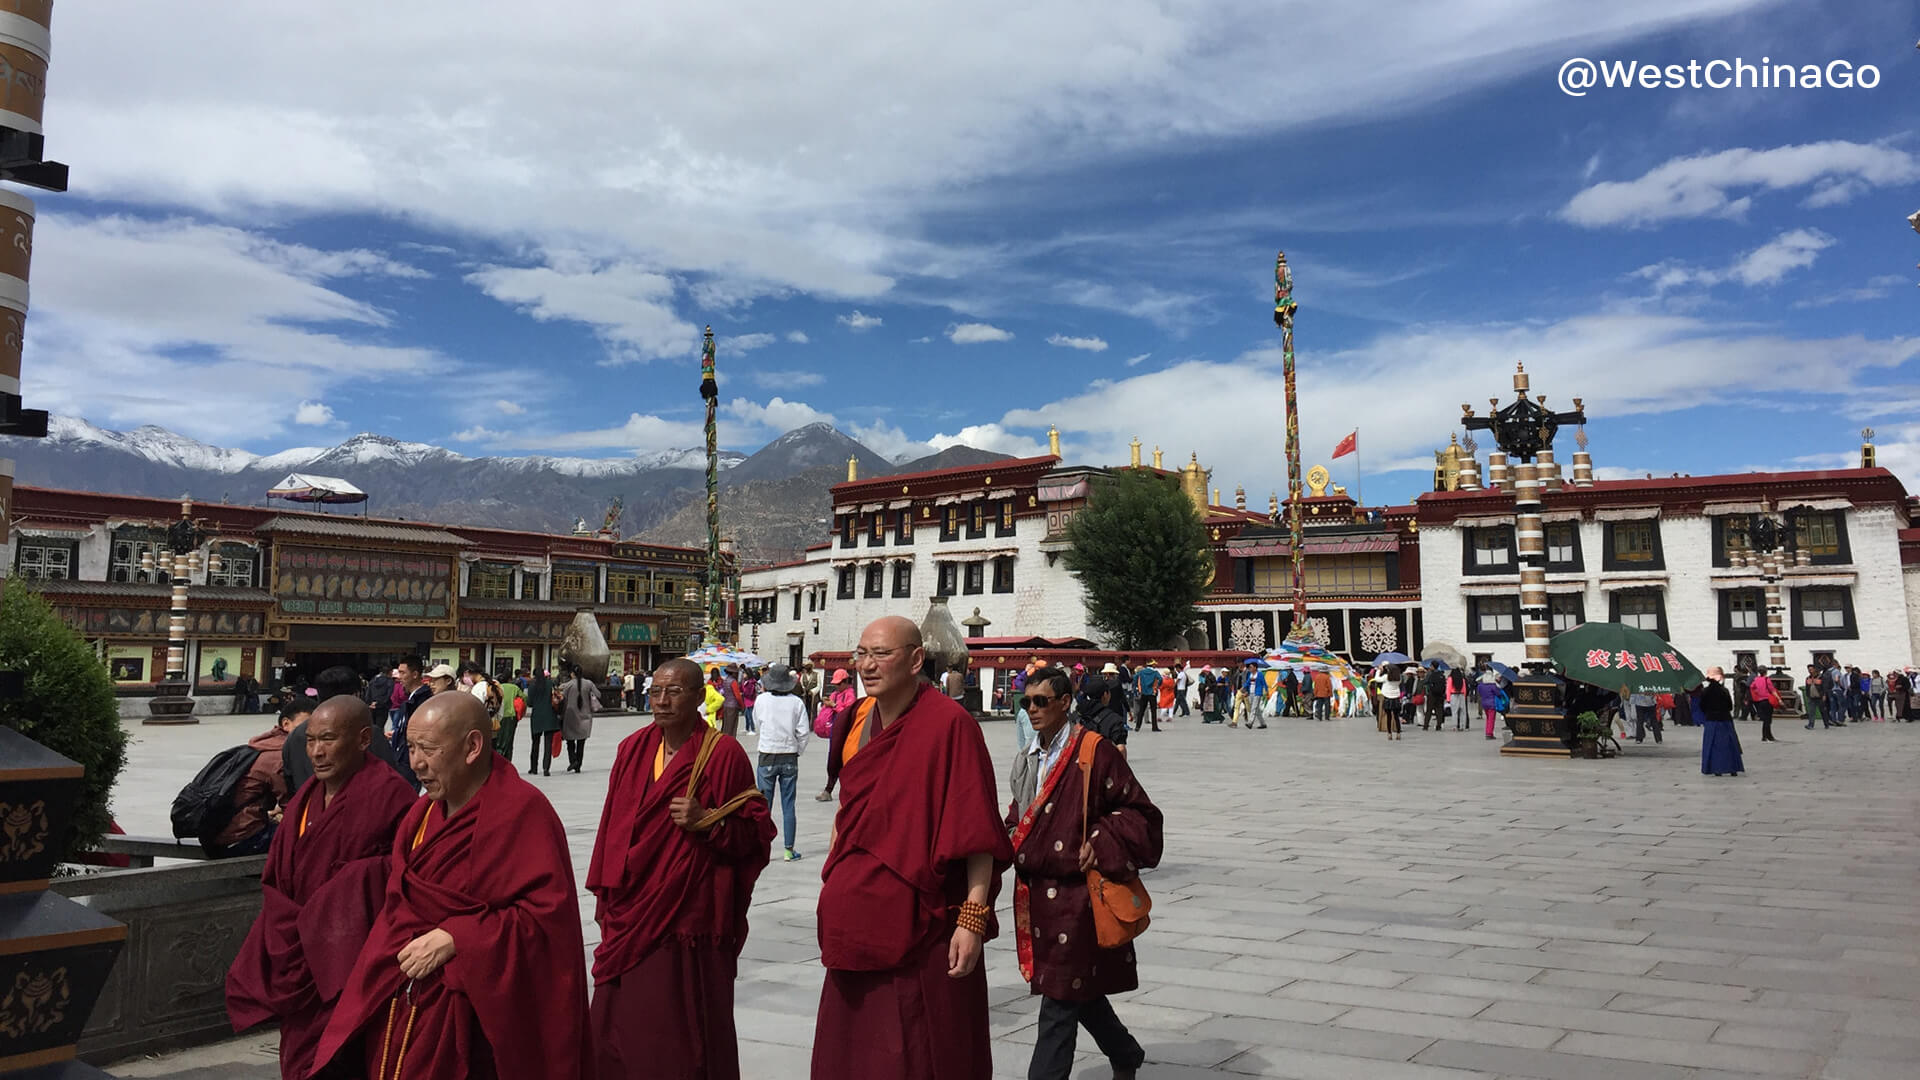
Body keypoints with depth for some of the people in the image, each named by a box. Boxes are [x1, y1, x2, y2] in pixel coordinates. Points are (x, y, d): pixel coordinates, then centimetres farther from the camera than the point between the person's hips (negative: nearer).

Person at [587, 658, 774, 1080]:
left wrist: (707, 823, -21)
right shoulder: (633, 748, 6)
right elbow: (613, 826, 12)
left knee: (681, 1032, 1)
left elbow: (757, 831, -5)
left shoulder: (723, 753, -9)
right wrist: (605, 897, 13)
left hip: (690, 919, -5)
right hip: (630, 914, 5)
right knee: (619, 1024, 12)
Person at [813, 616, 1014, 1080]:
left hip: (921, 928, -7)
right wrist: (835, 881, 20)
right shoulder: (856, 723, 6)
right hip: (860, 919, 7)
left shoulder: (950, 724, -16)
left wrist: (973, 918, -22)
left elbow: (977, 831, -18)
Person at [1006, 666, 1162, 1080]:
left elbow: (1138, 811, -8)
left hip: (1075, 891, -8)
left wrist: (1099, 844, -17)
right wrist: (1013, 835, 4)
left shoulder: (1093, 751, -12)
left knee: (1061, 996, -1)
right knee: (1078, 988, 19)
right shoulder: (1032, 754, 9)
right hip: (1038, 890, 8)